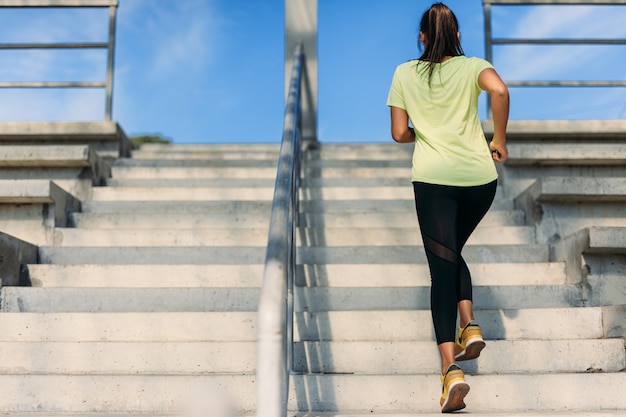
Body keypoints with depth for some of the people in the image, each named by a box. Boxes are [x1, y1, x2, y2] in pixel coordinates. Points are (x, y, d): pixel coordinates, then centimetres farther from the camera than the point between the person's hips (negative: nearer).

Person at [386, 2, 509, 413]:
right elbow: (500, 91, -15)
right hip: (479, 176, 2)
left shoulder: (405, 74, 7)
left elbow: (399, 133, 3)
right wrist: (500, 140, -3)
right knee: (454, 251, 25)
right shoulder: (473, 67, 6)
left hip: (433, 179, -2)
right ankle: (470, 325, 8)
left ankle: (451, 367, -15)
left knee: (442, 265, -2)